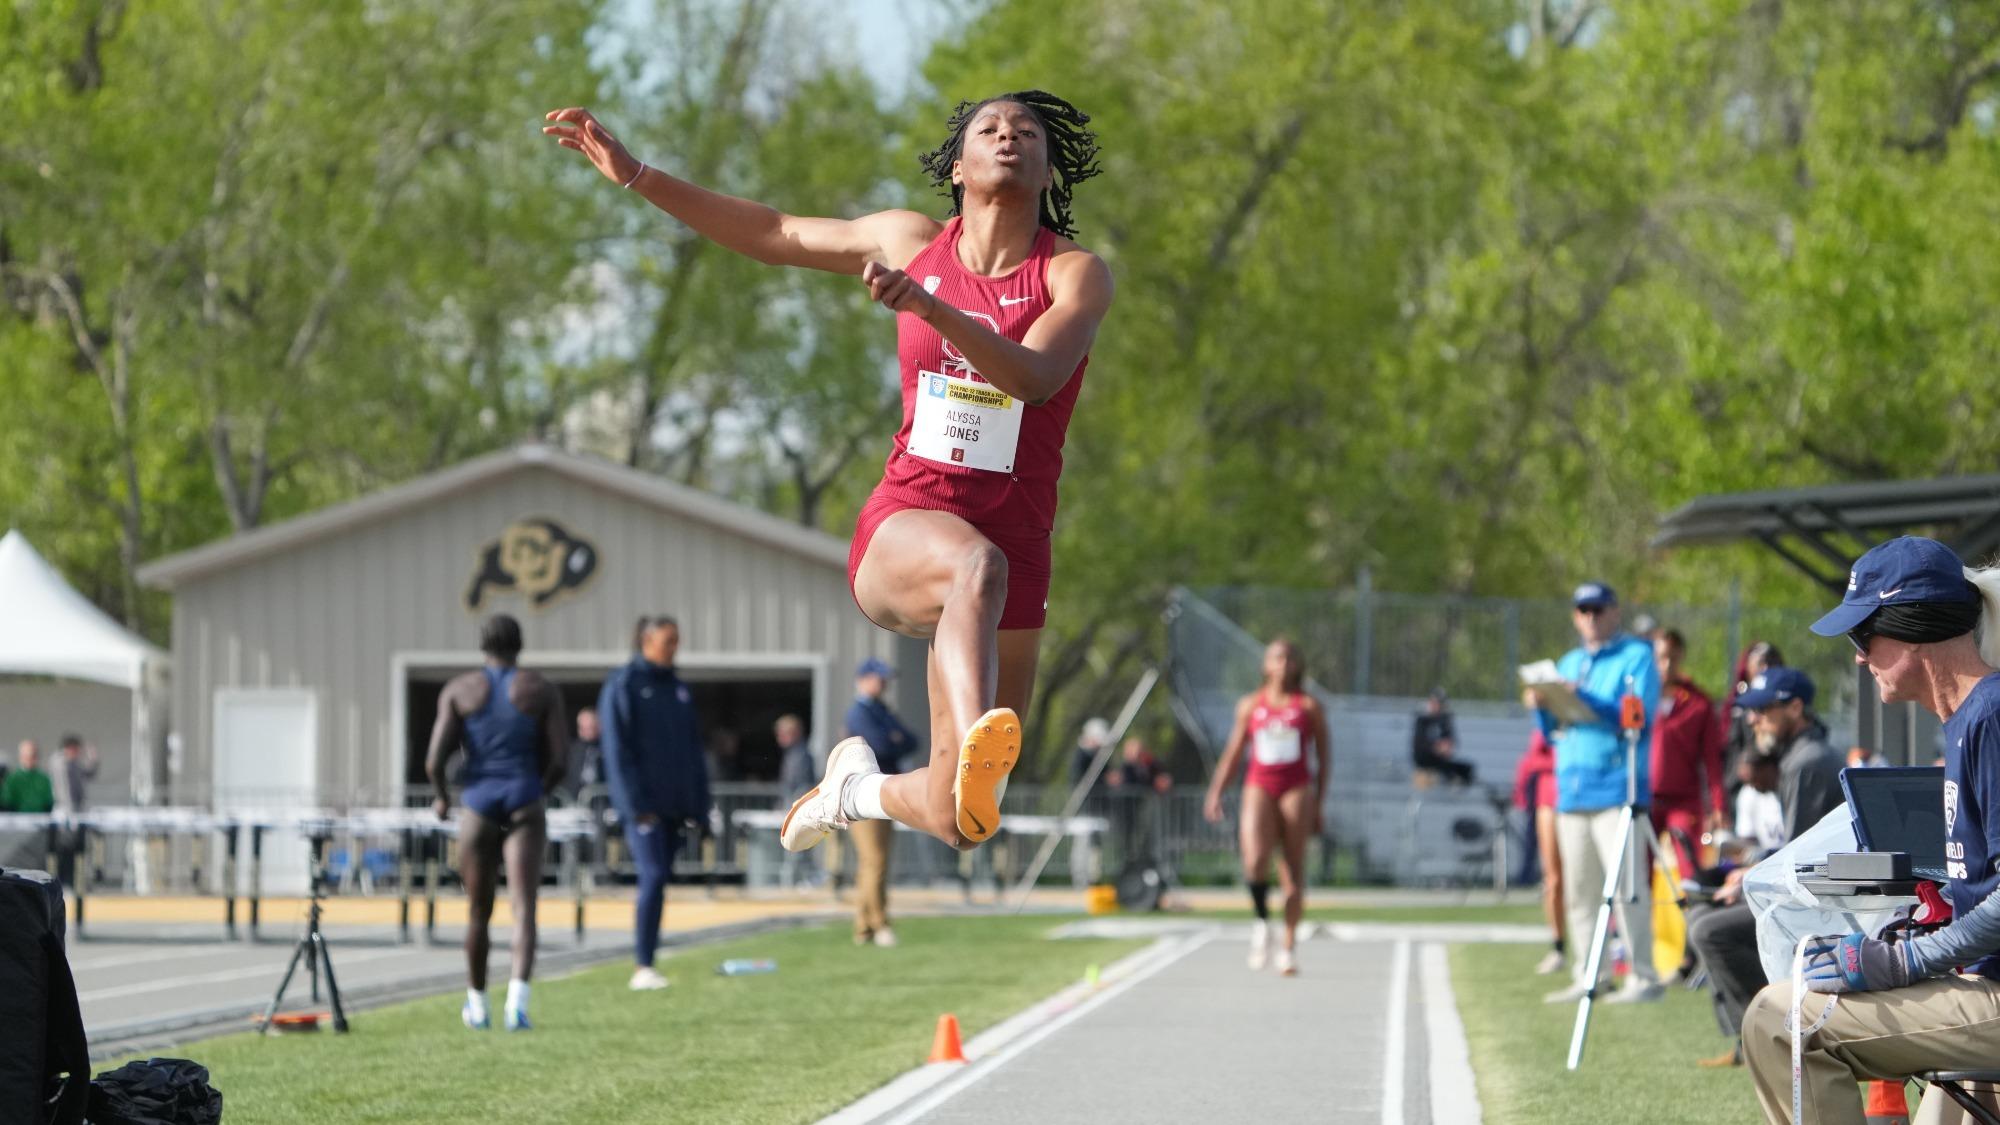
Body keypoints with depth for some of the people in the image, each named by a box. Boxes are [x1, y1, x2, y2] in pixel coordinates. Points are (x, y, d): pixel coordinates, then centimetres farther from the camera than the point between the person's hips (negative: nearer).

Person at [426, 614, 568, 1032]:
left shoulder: (459, 690, 3)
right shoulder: (543, 691, 3)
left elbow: (435, 759, -4)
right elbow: (558, 761, -1)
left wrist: (441, 796, 16)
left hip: (478, 807, 1)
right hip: (525, 806, -1)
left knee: (478, 911, 17)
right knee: (523, 907, -10)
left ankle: (477, 1006, 29)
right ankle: (518, 997, -32)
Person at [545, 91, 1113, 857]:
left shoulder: (1076, 273, 1)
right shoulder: (912, 241, 10)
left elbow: (1037, 377, -19)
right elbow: (774, 235, 23)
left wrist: (928, 307, -34)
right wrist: (633, 174, 20)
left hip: (1015, 537, 0)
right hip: (901, 528, 0)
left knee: (956, 823, 0)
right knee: (977, 564, -40)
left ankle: (859, 788, 34)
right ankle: (976, 746, -65)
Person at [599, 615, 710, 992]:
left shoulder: (678, 689, 15)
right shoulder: (623, 686, -4)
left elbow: (693, 750, 18)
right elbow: (617, 750, -9)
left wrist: (699, 806, 11)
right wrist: (636, 805, -16)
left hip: (673, 802, 6)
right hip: (641, 802, -6)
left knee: (660, 880, 5)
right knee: (653, 876, -17)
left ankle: (645, 965, 10)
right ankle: (642, 966, -16)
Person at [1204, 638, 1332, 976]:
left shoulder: (1309, 707, 6)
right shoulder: (1250, 705, 11)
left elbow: (1324, 756, 8)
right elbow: (1233, 754, 15)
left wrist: (1318, 803, 2)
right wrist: (1216, 793, 5)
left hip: (1297, 788, -1)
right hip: (1259, 786, 1)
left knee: (1293, 869, -1)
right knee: (1255, 858, -22)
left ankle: (1289, 944, 9)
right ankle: (1261, 921, 0)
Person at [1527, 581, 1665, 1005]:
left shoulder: (1637, 657, 2)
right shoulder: (1569, 664, 22)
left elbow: (1639, 719, -11)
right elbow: (1553, 731, 23)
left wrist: (1589, 701, -21)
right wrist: (1540, 708, 2)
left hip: (1617, 790, -7)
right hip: (1571, 791, 7)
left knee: (1625, 886, -12)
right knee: (1578, 890, 7)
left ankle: (1644, 977, -11)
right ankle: (1590, 977, 13)